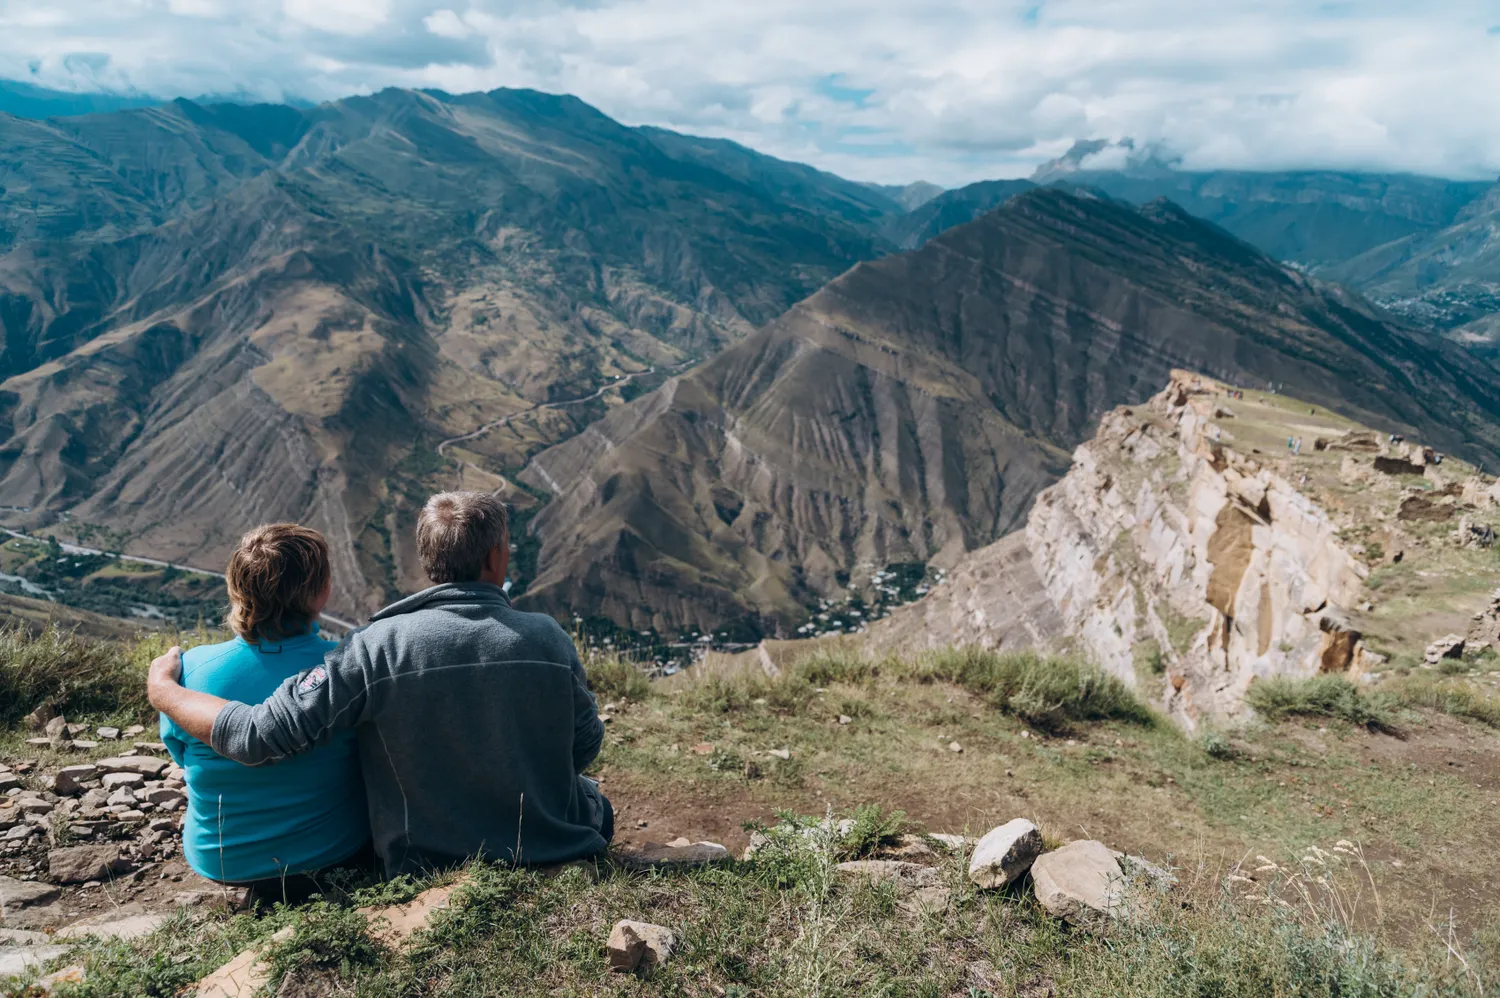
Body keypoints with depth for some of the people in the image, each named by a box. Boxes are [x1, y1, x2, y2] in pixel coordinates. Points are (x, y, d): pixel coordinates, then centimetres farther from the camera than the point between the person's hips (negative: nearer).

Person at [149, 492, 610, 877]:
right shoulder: (548, 637, -16)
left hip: (428, 866, 0)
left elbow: (258, 736, -19)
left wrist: (163, 689, -1)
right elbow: (586, 747, -3)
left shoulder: (377, 648, -20)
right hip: (557, 855, 0)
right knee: (594, 799, 32)